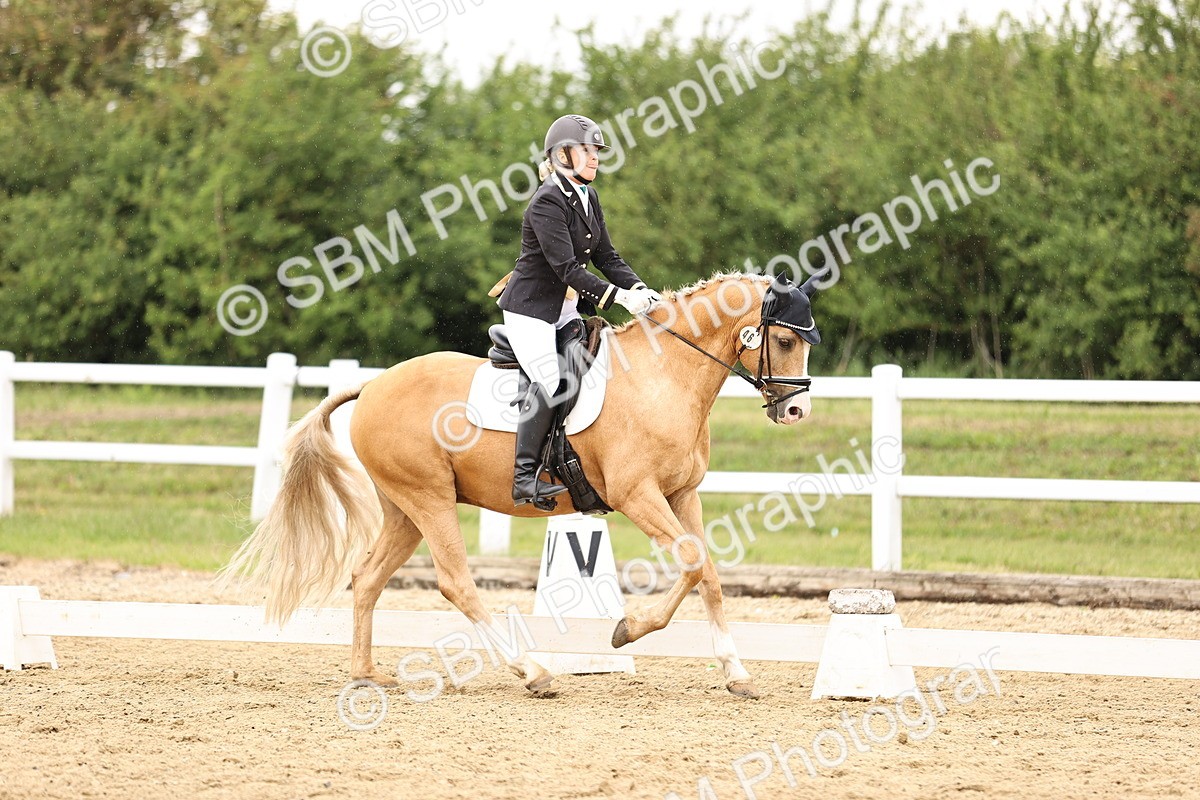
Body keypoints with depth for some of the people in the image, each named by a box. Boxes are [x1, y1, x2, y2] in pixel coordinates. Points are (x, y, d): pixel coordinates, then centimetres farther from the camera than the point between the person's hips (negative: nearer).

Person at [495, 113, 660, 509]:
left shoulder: (587, 197, 8)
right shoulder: (547, 202, -20)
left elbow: (606, 256, 11)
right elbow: (567, 268, -26)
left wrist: (641, 290, -6)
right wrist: (620, 297, -31)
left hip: (566, 307, 10)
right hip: (531, 308, -10)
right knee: (549, 380, -24)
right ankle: (524, 476, -24)